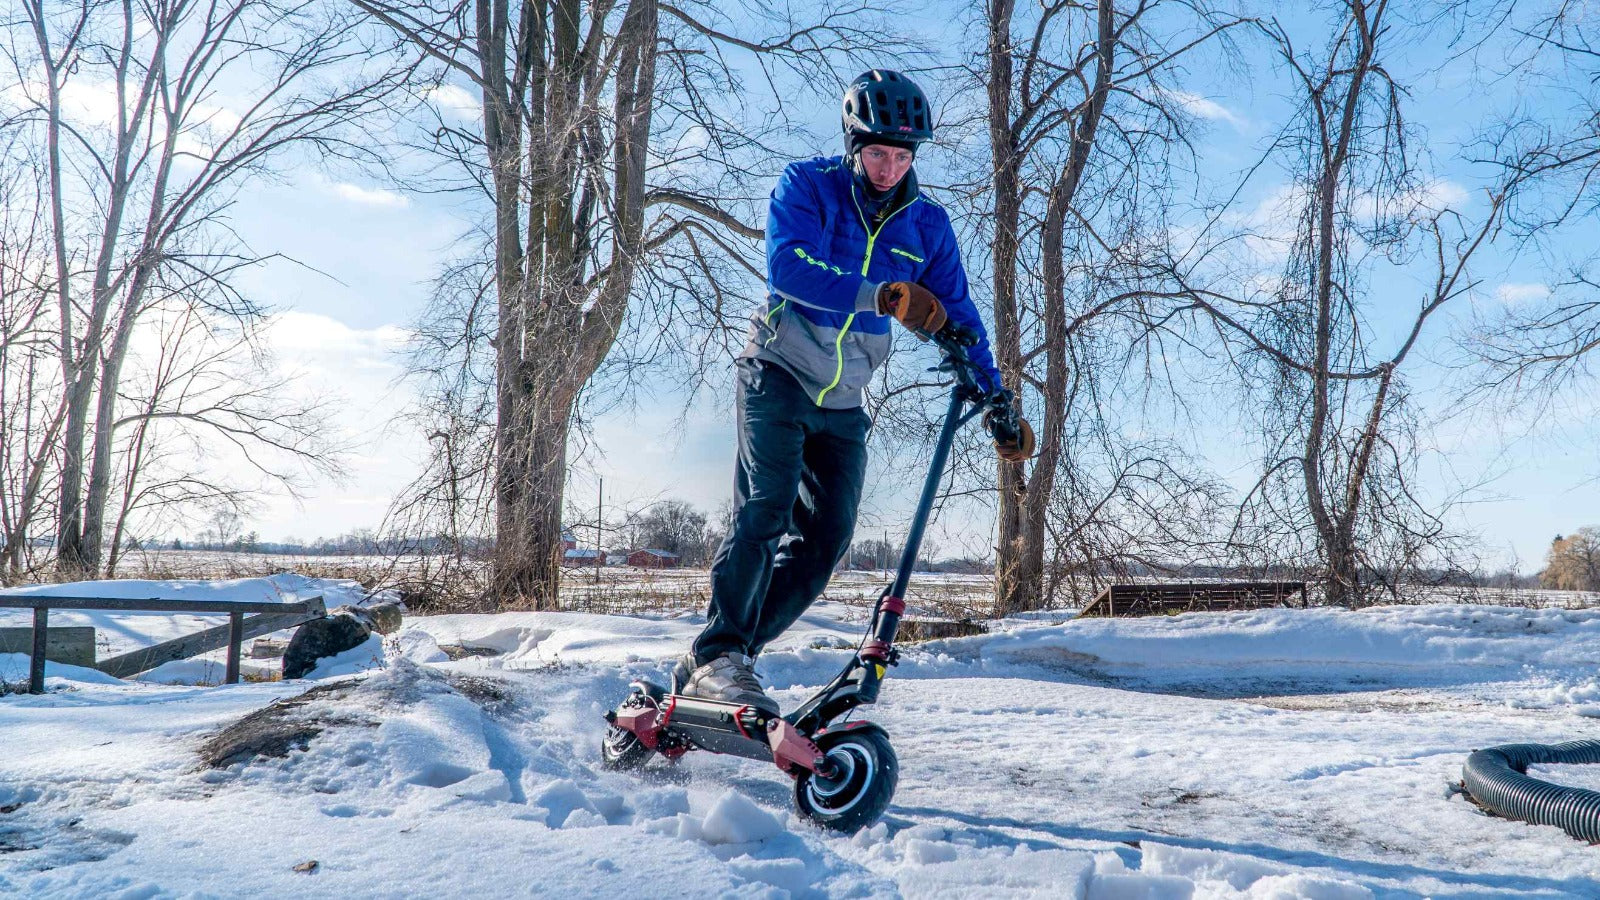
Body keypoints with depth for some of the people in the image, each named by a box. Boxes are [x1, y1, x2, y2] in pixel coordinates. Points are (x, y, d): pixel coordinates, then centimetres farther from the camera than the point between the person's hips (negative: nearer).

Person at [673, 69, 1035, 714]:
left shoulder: (927, 225, 4)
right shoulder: (806, 186, -8)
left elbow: (957, 319, 6)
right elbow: (787, 264, -27)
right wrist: (882, 296, -36)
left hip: (842, 404, 5)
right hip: (777, 376, -5)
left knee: (826, 538, -3)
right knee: (766, 508, -21)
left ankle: (722, 661, 4)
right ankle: (716, 657, -16)